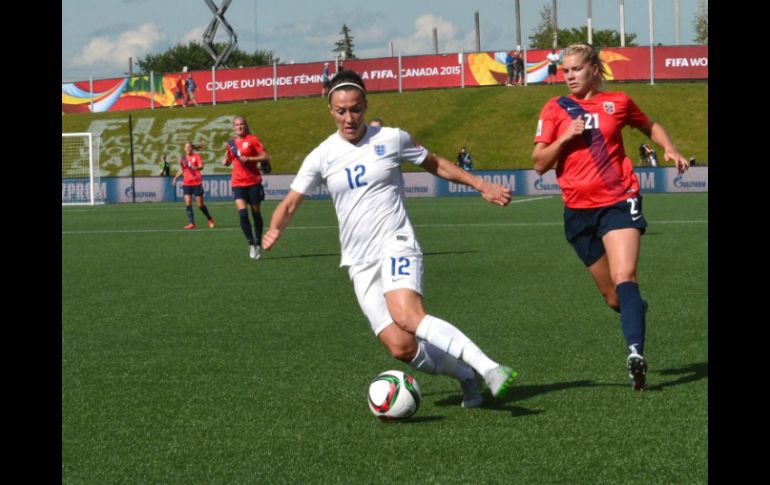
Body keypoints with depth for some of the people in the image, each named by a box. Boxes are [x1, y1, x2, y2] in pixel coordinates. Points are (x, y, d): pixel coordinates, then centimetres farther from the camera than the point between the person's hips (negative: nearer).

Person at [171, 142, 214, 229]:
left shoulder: (196, 156, -2)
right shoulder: (183, 158, 10)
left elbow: (201, 166, -16)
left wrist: (196, 167, -37)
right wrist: (175, 177, 16)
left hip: (197, 183, -3)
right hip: (186, 183, 3)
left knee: (200, 204, 1)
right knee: (188, 202, -12)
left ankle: (210, 218, 25)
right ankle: (191, 223, -10)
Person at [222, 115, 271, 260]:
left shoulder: (252, 140, -3)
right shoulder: (231, 143, 11)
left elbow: (266, 157, -8)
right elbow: (228, 161, 26)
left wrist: (249, 158, -19)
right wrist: (226, 161, 3)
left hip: (253, 182, -2)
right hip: (238, 183, 3)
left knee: (256, 213, 6)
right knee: (242, 213, -15)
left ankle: (258, 244, 21)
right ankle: (251, 244, -7)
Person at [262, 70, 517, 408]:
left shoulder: (391, 139, 2)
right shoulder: (322, 156, 5)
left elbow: (436, 164, 17)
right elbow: (290, 203, 8)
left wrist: (481, 185, 14)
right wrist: (275, 229, -13)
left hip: (396, 245, -3)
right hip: (360, 263, 3)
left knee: (407, 315, -33)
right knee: (401, 347, -11)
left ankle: (487, 367, -36)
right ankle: (466, 375, 12)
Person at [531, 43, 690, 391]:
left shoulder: (618, 102, 6)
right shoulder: (555, 109, 6)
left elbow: (651, 126, 25)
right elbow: (539, 164, 2)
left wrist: (669, 149, 7)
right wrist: (565, 137, -13)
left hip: (619, 202, -2)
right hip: (579, 210, 2)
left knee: (624, 278, -23)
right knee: (613, 297, 8)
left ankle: (636, 353, -34)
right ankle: (637, 310, 40)